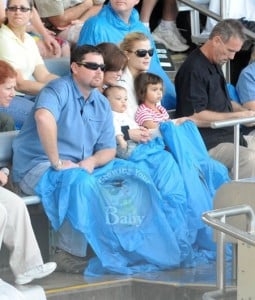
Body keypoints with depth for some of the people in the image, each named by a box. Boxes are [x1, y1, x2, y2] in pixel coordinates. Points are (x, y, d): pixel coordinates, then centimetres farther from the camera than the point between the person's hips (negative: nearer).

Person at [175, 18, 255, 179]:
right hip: (209, 145, -11)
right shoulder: (193, 70, -16)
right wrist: (237, 115, -15)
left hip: (228, 135, 11)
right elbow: (196, 118, -22)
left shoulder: (215, 65, 16)